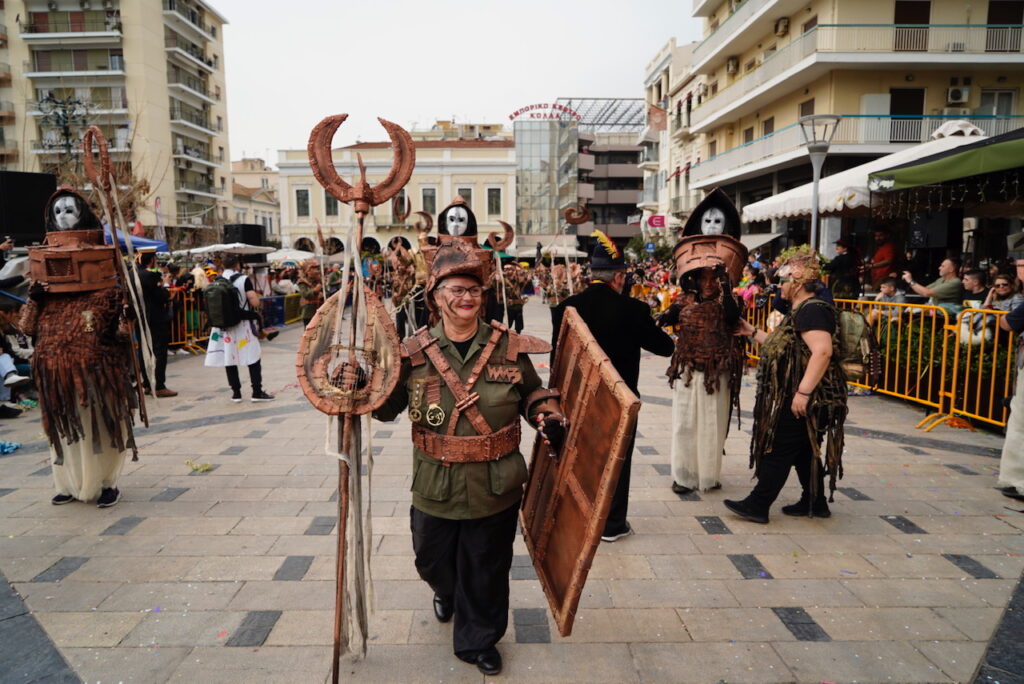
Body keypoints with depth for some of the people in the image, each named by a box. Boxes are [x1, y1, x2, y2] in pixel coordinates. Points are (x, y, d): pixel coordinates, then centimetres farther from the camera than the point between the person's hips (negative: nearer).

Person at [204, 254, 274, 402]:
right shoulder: (243, 279, -9)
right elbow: (255, 302, -15)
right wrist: (253, 294, 5)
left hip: (223, 325, 4)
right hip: (243, 325, -4)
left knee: (229, 359, 9)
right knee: (253, 359, 2)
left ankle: (236, 393, 12)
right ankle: (257, 392, 1)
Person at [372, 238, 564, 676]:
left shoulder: (509, 348, -6)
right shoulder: (414, 352, -7)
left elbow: (532, 393, 6)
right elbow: (386, 405, -1)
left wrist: (549, 417, -13)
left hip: (495, 486, -1)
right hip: (435, 486, 1)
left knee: (486, 567, 14)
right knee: (433, 559, 23)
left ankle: (478, 640, 40)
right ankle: (446, 593, 60)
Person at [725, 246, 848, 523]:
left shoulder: (812, 310, -18)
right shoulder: (800, 311, 16)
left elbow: (822, 351, -29)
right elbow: (784, 345, 25)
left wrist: (803, 392, -31)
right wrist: (752, 332, 23)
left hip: (804, 400, -10)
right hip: (796, 397, 10)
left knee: (780, 450, -4)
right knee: (804, 451, 17)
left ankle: (757, 505, 4)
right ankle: (815, 503, 28)